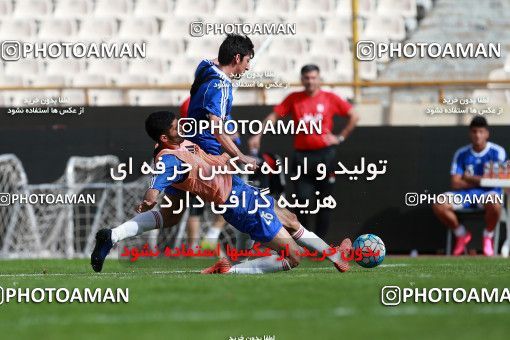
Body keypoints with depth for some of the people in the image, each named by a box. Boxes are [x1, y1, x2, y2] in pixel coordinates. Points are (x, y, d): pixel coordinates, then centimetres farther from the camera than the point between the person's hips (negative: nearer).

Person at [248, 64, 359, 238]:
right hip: (302, 155, 0)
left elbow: (353, 116, 5)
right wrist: (257, 136, -11)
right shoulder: (293, 99, 3)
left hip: (325, 154, 0)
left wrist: (340, 137, 1)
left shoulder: (329, 98, 2)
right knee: (302, 199, -4)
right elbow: (274, 116, 0)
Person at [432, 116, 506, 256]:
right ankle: (461, 235, 4)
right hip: (465, 194, 3)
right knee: (438, 205, -24)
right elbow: (456, 184, -1)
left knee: (493, 203, -41)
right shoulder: (462, 154, 6)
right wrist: (480, 180, -7)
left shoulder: (497, 152, -2)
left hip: (488, 193, -3)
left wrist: (469, 178, -3)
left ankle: (488, 237, -9)